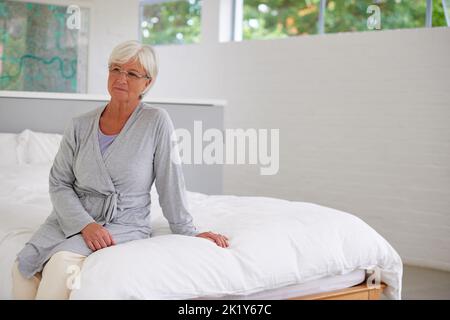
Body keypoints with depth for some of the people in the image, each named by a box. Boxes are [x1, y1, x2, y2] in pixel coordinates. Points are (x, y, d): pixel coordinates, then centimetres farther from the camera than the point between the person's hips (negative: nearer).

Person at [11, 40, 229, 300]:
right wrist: (85, 224, -14)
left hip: (124, 224, -4)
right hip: (73, 218, 4)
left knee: (61, 263, -30)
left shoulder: (157, 122, -5)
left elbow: (171, 184, -2)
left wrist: (188, 233, -1)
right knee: (23, 267, -21)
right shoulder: (80, 126, 5)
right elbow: (59, 184, 2)